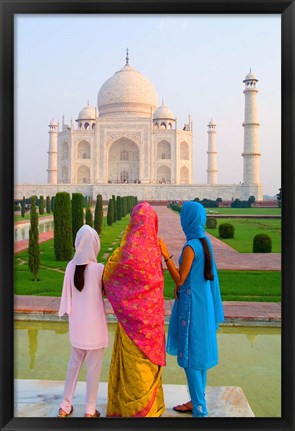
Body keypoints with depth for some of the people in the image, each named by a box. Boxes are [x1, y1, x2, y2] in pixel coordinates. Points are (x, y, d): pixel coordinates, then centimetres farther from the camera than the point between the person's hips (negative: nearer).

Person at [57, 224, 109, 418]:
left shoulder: (71, 266, -6)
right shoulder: (99, 268, -19)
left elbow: (68, 295, 2)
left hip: (76, 324, 5)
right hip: (94, 325, -5)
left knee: (74, 363, 20)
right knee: (94, 367, 10)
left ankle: (65, 406, 29)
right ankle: (90, 410, 20)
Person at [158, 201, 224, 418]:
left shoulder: (190, 247, -22)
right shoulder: (205, 241, 5)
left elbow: (180, 280, -16)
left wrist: (166, 256, -19)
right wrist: (181, 285, 8)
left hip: (192, 305, -9)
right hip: (204, 301, 9)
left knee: (190, 355, 1)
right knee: (200, 352, 17)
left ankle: (200, 409, 10)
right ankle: (198, 401, 30)